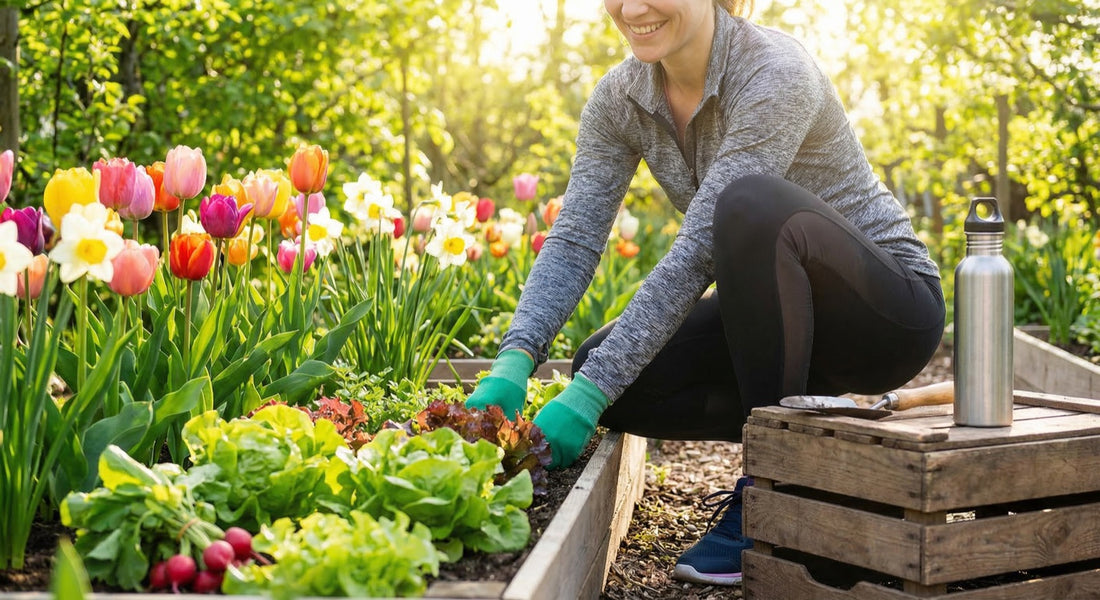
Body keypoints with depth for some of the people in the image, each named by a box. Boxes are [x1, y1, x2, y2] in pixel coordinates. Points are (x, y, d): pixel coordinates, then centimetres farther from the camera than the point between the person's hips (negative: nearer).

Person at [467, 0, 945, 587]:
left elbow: (698, 254, -31)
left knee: (751, 203, -35)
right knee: (603, 365, -17)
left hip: (888, 307, -6)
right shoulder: (620, 97, -4)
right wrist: (512, 366, -28)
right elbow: (573, 240, -11)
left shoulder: (775, 72, -25)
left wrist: (592, 391, -35)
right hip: (783, 310, 6)